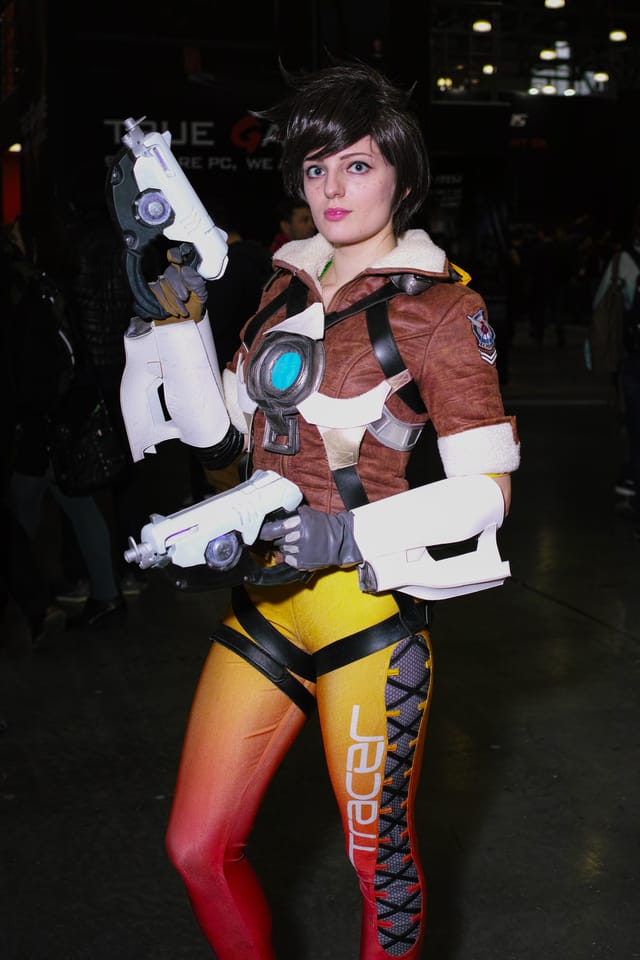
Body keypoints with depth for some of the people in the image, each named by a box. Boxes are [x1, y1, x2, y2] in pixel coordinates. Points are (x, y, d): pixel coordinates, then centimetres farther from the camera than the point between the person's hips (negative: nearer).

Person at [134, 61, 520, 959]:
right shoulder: (289, 286, 12)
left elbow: (488, 489, -11)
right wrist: (181, 322, 3)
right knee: (198, 848, 10)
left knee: (379, 858, 7)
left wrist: (347, 534, -22)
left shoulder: (440, 306, -7)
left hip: (369, 606, -6)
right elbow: (217, 435, 14)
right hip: (266, 599, 6)